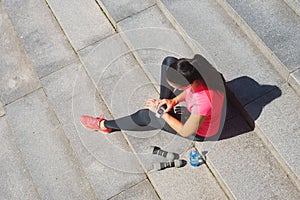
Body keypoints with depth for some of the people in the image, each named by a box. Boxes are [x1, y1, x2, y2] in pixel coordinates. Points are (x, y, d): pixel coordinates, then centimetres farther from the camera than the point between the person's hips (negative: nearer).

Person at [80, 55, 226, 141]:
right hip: (195, 109, 7)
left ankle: (105, 125, 12)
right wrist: (174, 101, -15)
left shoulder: (202, 105, -45)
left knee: (146, 116, -17)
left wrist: (160, 113, -17)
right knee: (169, 61, -5)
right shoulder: (196, 64, -28)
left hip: (200, 132, -6)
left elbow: (185, 132, -25)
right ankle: (163, 104, 12)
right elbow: (193, 87, -3)